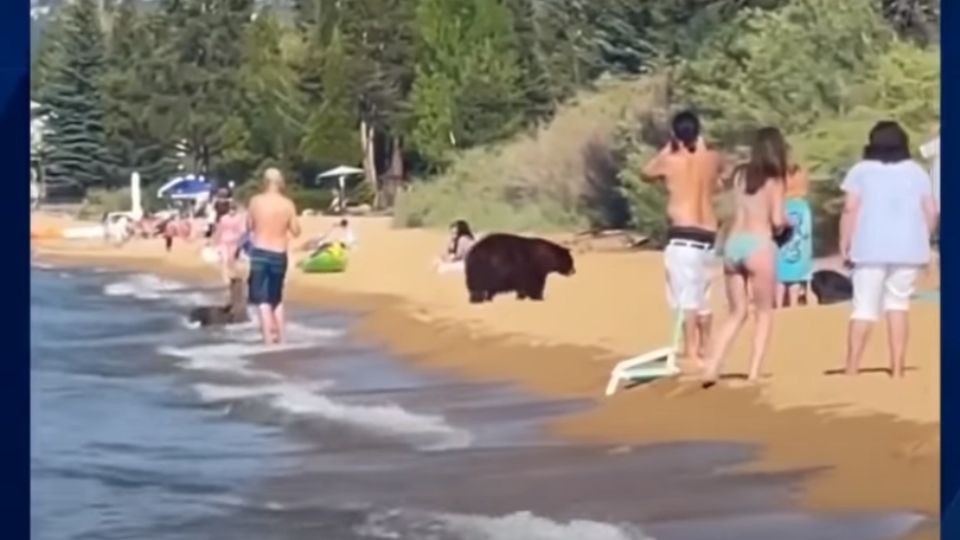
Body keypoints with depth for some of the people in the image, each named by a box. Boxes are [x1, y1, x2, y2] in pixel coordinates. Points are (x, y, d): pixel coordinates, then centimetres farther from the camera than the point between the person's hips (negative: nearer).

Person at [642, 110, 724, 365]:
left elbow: (647, 173, 14)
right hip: (708, 235, 6)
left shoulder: (670, 161, -6)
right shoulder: (712, 159, 6)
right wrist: (701, 148, 32)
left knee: (686, 296, -8)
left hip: (683, 235, -6)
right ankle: (703, 348, 28)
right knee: (702, 296, 18)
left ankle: (690, 351, -14)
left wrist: (667, 149, 18)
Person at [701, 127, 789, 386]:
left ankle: (711, 368, 0)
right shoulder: (774, 180, 0)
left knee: (737, 312, 15)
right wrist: (786, 222, 15)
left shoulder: (740, 174, 13)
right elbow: (777, 220, -7)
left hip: (733, 243, 5)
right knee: (764, 313, 10)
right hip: (758, 244, -5)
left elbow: (742, 210, 9)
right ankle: (754, 373, 1)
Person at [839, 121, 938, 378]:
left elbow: (850, 208, -6)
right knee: (898, 304, 11)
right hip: (907, 248, 2)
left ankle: (851, 371, -5)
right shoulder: (917, 171, 13)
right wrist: (922, 239, 18)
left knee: (864, 308, 0)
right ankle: (897, 370, 4)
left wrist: (845, 243, -1)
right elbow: (931, 210, 6)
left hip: (870, 249, -2)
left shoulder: (861, 170, 5)